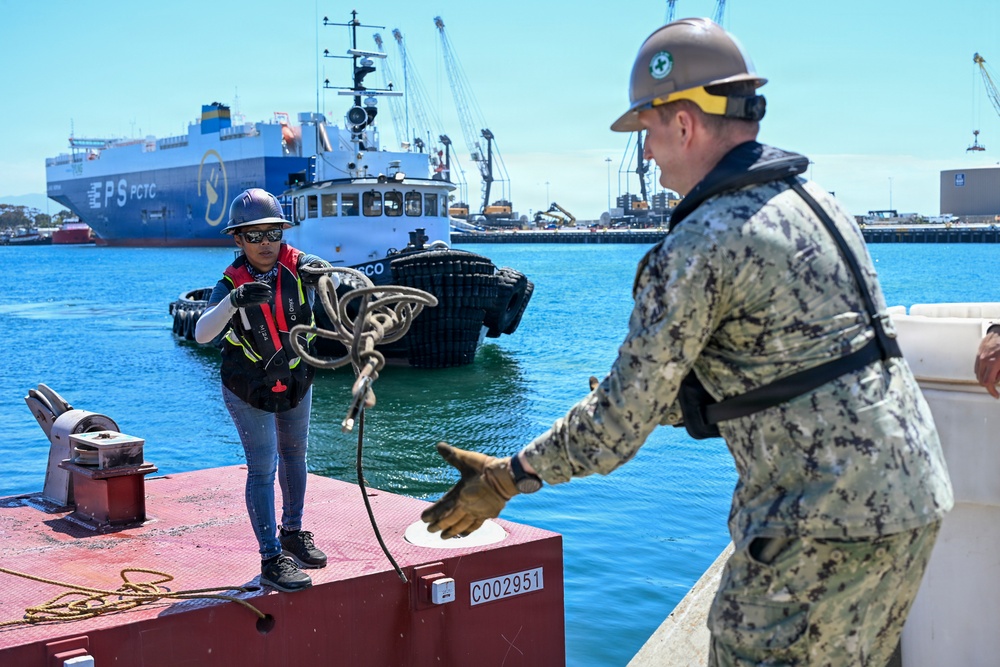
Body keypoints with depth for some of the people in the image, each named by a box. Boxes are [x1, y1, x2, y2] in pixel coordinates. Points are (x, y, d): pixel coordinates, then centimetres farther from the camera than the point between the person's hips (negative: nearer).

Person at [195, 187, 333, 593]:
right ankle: (271, 559, -2)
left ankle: (293, 533, 38)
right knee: (262, 468, -8)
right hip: (249, 390, -4)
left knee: (295, 457, 18)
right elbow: (202, 334, -32)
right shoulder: (232, 281, -20)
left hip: (296, 381, 4)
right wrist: (235, 300, -50)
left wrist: (323, 273, -49)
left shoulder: (296, 264, -15)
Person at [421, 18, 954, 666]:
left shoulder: (702, 245, -16)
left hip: (829, 527, -9)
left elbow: (624, 415, -12)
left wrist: (507, 479, 0)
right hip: (916, 495, 9)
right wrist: (641, 403, 27)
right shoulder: (817, 202, 12)